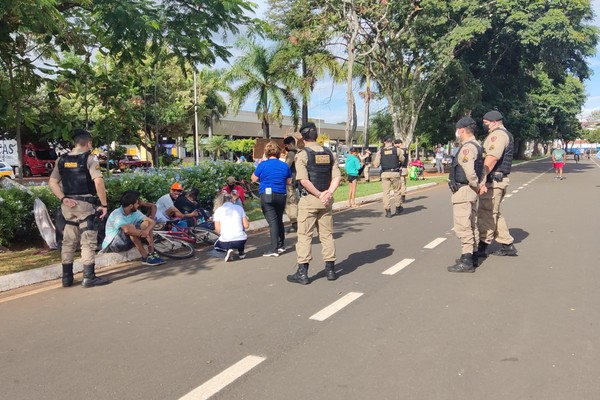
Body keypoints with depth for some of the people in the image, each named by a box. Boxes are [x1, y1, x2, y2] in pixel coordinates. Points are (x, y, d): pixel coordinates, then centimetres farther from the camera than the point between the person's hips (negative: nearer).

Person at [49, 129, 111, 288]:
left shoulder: (61, 160, 11)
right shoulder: (89, 158, -7)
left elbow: (52, 182, 5)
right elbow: (98, 182, -17)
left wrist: (63, 198, 0)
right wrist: (104, 204, -13)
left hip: (68, 205, 6)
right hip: (85, 204, -6)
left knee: (68, 241, 13)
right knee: (88, 241, -2)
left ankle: (67, 277, 20)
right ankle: (89, 277, -1)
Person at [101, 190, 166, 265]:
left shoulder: (135, 212, -4)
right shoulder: (116, 214, -25)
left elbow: (152, 221, -9)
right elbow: (127, 230, -42)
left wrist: (146, 231, -30)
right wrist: (144, 234, -31)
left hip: (127, 242, 7)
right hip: (111, 246, -7)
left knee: (147, 223, -10)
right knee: (131, 227, -33)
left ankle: (151, 253, -16)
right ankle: (145, 257, -29)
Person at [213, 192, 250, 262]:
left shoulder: (218, 211, 4)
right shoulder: (239, 208, 6)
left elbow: (218, 231, 2)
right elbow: (246, 226, 6)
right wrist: (247, 221, 28)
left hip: (225, 242, -2)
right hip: (241, 241, 2)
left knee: (217, 245, 34)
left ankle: (228, 250, 1)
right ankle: (241, 252, 20)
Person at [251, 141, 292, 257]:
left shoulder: (263, 165, -7)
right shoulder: (284, 165, 3)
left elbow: (254, 179, 2)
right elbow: (289, 182, 11)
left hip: (266, 195, -4)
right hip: (281, 195, 4)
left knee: (272, 221, -6)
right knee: (279, 220, 17)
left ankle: (274, 249, -9)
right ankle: (281, 245, 25)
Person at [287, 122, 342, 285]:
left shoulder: (302, 154, -8)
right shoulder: (328, 153, 8)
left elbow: (304, 180, -18)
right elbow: (337, 176, 1)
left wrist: (319, 195, -11)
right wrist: (328, 193, -9)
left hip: (309, 199, -5)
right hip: (326, 200, 5)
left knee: (304, 235, 2)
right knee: (327, 234, 13)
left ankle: (302, 273, 4)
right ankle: (330, 269, 18)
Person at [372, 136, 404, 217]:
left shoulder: (380, 151, 1)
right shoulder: (397, 150, 1)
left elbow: (376, 165, -2)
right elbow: (402, 160, 16)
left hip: (384, 174, 0)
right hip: (395, 173, 0)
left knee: (386, 192, 4)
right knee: (397, 191, 15)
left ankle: (387, 210, -1)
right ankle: (398, 208, 28)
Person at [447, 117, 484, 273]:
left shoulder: (467, 147, -19)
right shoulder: (476, 146, 15)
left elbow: (469, 171, -29)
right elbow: (480, 169, 20)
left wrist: (476, 185, -14)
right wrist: (479, 184, 11)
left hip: (463, 191, -11)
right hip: (470, 191, 11)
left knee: (463, 226, -8)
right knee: (471, 225, 16)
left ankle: (466, 261, -5)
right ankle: (472, 256, 26)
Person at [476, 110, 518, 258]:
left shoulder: (498, 134, -12)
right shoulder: (505, 134, 21)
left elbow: (491, 158, -26)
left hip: (493, 180, -11)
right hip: (499, 180, 11)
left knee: (486, 214, -5)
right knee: (494, 213, 16)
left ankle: (481, 247, 1)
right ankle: (507, 245, 20)